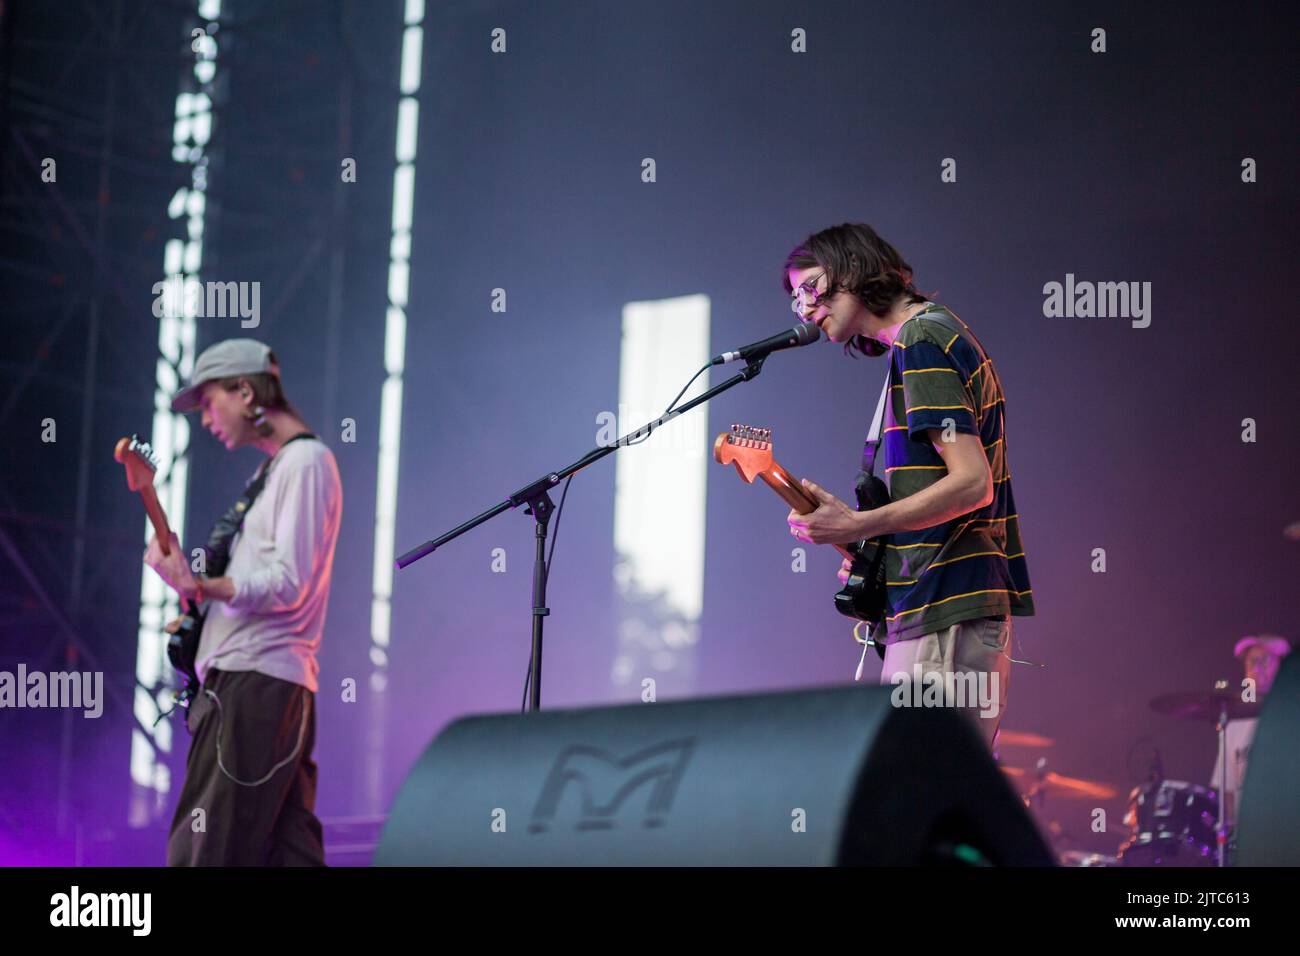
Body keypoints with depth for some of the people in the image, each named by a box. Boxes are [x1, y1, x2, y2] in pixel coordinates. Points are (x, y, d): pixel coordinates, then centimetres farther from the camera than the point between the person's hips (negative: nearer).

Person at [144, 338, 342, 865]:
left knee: (202, 853, -13)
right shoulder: (274, 470, 23)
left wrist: (199, 586, -28)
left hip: (255, 682, -10)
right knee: (288, 852, 6)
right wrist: (204, 608, 13)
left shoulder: (305, 461, -7)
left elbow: (287, 585, -17)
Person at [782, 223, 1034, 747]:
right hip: (978, 602, 10)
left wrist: (858, 526, -20)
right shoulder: (943, 330, 20)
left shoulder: (918, 344, -10)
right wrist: (877, 550, 15)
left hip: (941, 609, -10)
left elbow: (972, 482, -19)